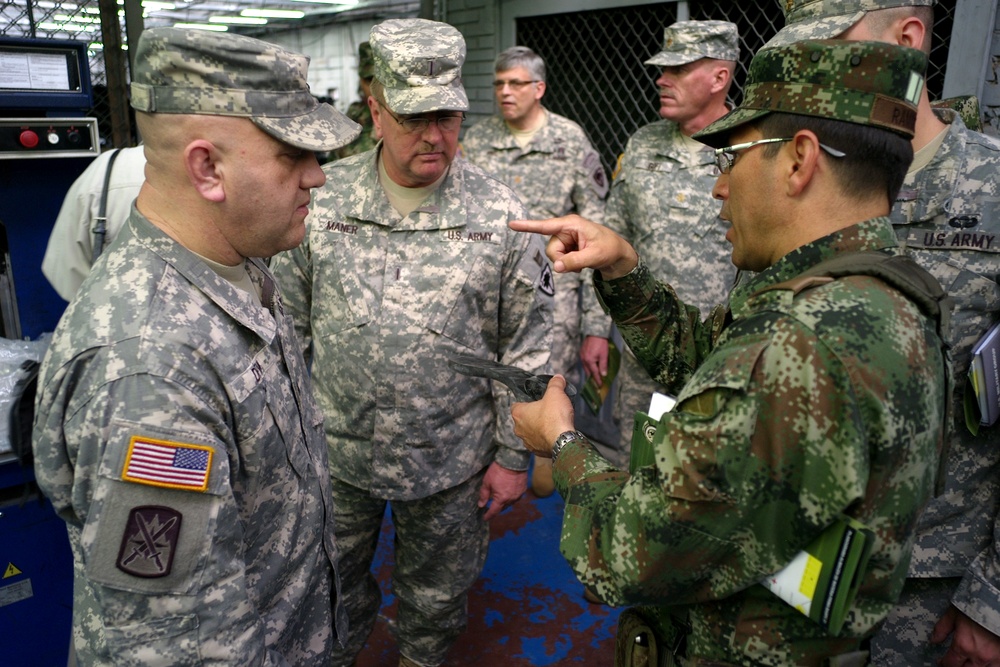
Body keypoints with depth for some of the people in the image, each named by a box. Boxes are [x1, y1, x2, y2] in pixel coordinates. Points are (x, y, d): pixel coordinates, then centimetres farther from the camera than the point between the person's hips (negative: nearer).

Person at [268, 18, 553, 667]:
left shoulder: (502, 213, -11)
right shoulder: (319, 199, -7)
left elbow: (529, 344, -5)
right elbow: (286, 324, 2)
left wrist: (514, 455, -3)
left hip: (453, 464, -1)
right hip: (333, 454, 2)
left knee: (437, 594, 21)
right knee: (332, 588, 23)